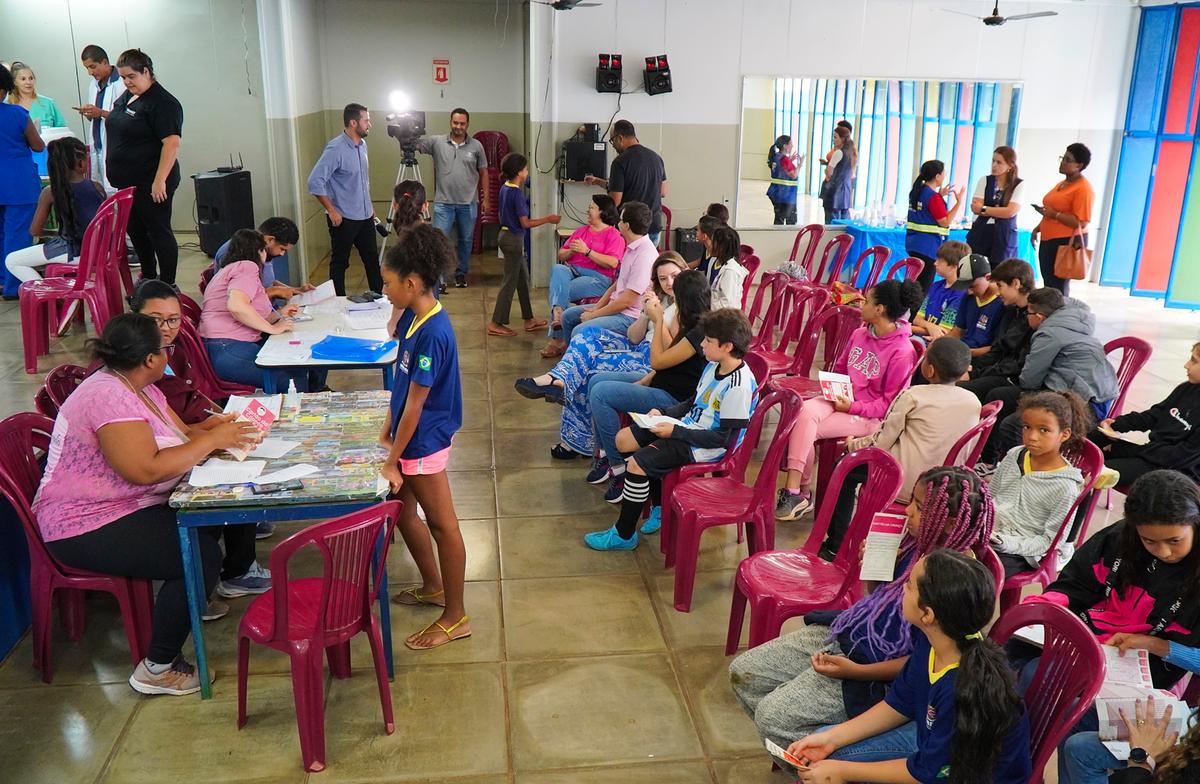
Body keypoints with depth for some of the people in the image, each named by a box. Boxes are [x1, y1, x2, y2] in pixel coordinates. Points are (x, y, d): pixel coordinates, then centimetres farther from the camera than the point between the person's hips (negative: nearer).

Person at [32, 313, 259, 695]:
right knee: (203, 557, -19)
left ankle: (184, 599, 25)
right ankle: (157, 669, -6)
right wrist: (212, 440, -23)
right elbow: (147, 468, -32)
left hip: (126, 505, 10)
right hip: (87, 527, -10)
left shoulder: (137, 387, 6)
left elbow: (181, 432, 9)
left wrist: (220, 432, -10)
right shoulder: (110, 397, -25)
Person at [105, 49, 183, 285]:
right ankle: (148, 277, 29)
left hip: (149, 183, -9)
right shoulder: (126, 96, 13)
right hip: (127, 181, 9)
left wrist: (160, 181, -26)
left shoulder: (162, 103, -15)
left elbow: (172, 143, -22)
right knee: (135, 230, 15)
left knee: (158, 231, -2)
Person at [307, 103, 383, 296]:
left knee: (372, 259, 13)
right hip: (344, 219, -7)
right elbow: (315, 182, -22)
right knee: (340, 263, 6)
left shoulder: (362, 145, 8)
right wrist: (332, 211, -18)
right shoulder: (335, 149, -18)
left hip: (365, 216, 8)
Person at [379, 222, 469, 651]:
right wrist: (386, 434, 13)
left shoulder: (433, 333, -26)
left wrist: (392, 460, -16)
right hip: (409, 436, 10)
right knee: (402, 511, 22)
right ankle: (433, 586, 41)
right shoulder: (412, 316, 3)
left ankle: (455, 617, 18)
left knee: (442, 524, 3)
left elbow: (415, 403, -22)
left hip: (424, 441, -10)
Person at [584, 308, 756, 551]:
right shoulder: (714, 366, 3)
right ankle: (660, 505, 18)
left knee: (636, 463, -21)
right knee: (623, 439, 6)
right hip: (688, 425, 10)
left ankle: (624, 534, -2)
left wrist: (675, 432, -22)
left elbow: (724, 438, -24)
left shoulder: (738, 386, -25)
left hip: (706, 447, -10)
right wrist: (664, 414, 3)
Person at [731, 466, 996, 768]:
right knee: (743, 672, 5)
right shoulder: (918, 543, 0)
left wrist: (856, 671, -22)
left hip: (876, 670, -8)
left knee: (773, 714, -18)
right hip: (844, 632, 8)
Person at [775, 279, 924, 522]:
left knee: (806, 431, -24)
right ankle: (795, 491, -27)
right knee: (804, 412, -26)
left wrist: (853, 407, -18)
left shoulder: (902, 351, -15)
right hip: (840, 398, 6)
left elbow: (889, 403, -12)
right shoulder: (860, 334, 6)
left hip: (868, 415, -6)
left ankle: (800, 492, -8)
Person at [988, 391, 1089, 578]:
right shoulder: (1014, 456, 3)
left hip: (1019, 551, -6)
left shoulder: (1064, 487, -13)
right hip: (988, 532, 6)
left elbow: (1050, 540, -10)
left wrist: (1006, 543, -20)